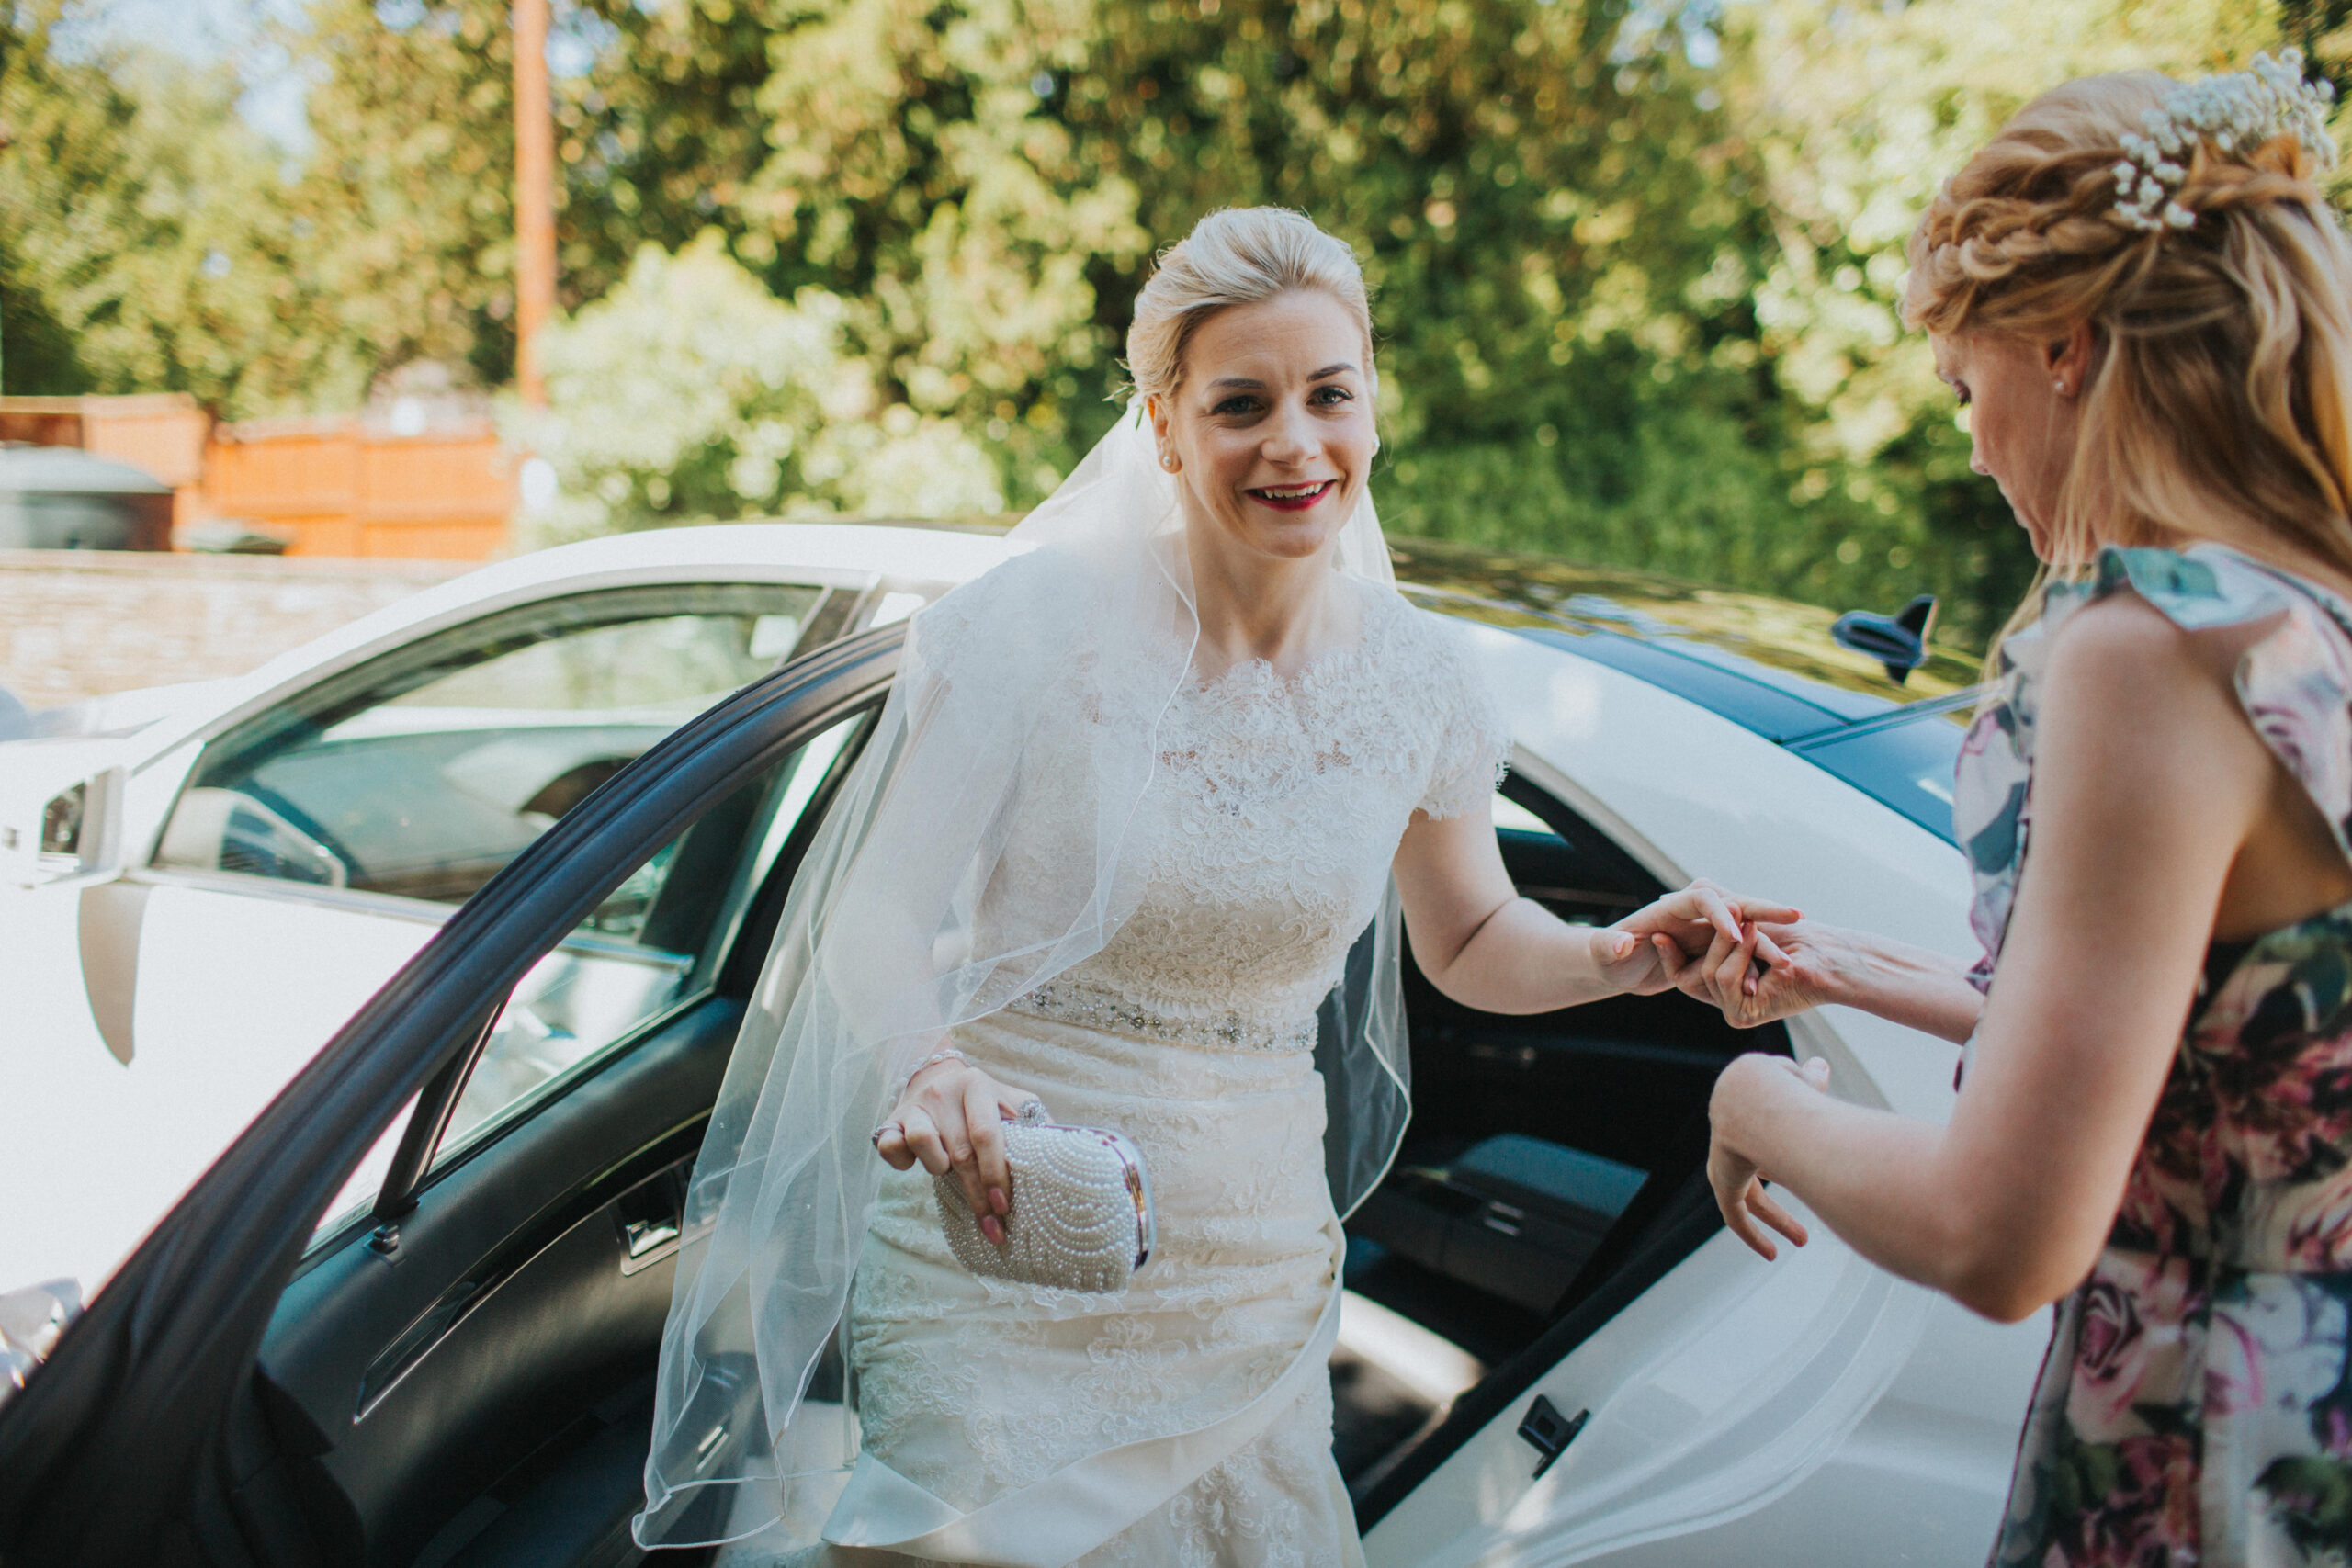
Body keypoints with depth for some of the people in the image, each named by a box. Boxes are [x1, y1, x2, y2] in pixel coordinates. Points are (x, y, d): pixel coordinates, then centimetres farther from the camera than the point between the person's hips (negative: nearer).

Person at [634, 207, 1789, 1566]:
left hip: (1255, 1268, 3)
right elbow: (874, 913, -12)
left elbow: (1467, 938, 13)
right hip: (998, 1243, -3)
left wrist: (1612, 956, -7)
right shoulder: (1036, 624, -12)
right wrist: (923, 1066, -33)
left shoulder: (1417, 675, -1)